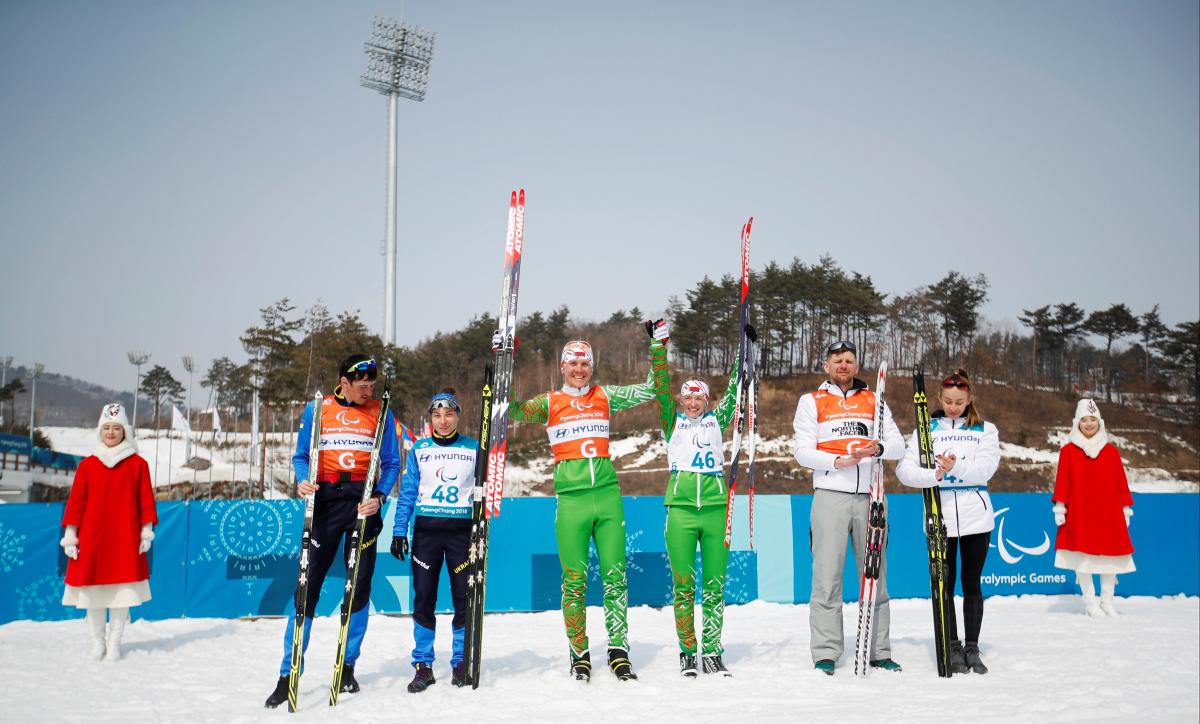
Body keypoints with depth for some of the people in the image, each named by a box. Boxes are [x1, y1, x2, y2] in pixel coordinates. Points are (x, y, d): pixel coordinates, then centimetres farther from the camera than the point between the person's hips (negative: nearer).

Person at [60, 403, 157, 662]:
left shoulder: (138, 463, 4)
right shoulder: (87, 464, 6)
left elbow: (145, 499, 3)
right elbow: (76, 500, 6)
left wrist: (147, 530, -2)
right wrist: (70, 534, 2)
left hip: (126, 538, -1)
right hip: (92, 538, 1)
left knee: (122, 590, 0)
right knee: (93, 589, 5)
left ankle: (114, 642, 10)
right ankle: (97, 641, 17)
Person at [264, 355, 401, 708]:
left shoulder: (381, 414, 7)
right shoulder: (316, 410, 6)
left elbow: (391, 463, 6)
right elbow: (301, 456, 10)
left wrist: (379, 496, -10)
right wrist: (303, 481, -11)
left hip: (363, 503, 1)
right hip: (325, 500, -1)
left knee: (359, 586, 4)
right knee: (307, 585, -4)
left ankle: (348, 666, 19)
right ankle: (289, 675, 1)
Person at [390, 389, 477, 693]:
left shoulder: (474, 448, 6)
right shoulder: (419, 449, 8)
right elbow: (407, 493, 8)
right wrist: (399, 531, 0)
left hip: (462, 529, 0)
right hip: (426, 529, 0)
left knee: (464, 597, -1)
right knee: (423, 597, -2)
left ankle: (461, 662, 13)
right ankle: (423, 664, 8)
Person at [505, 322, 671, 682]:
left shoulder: (604, 396, 13)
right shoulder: (550, 402, 9)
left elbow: (651, 388, 16)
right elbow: (511, 409, -1)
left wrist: (658, 347, 9)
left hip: (608, 496, 2)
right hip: (571, 500, -2)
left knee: (615, 575, 2)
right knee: (574, 579, 1)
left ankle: (618, 650, 10)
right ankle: (579, 654, 12)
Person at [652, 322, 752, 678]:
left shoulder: (716, 420, 14)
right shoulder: (673, 421, 10)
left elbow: (734, 389, 13)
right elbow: (661, 385, 4)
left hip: (715, 507, 1)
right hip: (681, 508, -1)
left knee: (715, 585, 3)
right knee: (683, 585, 1)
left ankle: (712, 652, 9)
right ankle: (687, 652, 9)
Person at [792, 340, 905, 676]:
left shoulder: (873, 401, 16)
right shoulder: (811, 402, 10)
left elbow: (898, 445, 8)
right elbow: (803, 451, 1)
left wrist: (878, 449, -14)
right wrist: (838, 461, -15)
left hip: (870, 495, 3)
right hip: (831, 494, -2)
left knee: (875, 574, 6)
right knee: (828, 575, -5)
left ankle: (879, 651, 13)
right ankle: (825, 654, 0)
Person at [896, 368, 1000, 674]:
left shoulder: (985, 430, 9)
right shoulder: (927, 429, 7)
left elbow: (986, 468, -8)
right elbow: (905, 469, -4)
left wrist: (955, 467, -25)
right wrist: (935, 475, -21)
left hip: (975, 514, 0)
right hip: (940, 515, 0)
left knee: (972, 584, 7)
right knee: (945, 584, 3)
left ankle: (972, 648, 16)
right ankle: (953, 648, 13)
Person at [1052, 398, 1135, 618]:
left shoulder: (1110, 450, 10)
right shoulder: (1068, 450, 5)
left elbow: (1120, 481, 11)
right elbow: (1063, 481, 2)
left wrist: (1126, 508, 8)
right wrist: (1059, 506, -5)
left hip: (1108, 511, 2)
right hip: (1079, 512, -2)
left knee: (1110, 554, 1)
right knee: (1082, 554, -4)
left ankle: (1107, 601, 12)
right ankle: (1090, 602, 4)